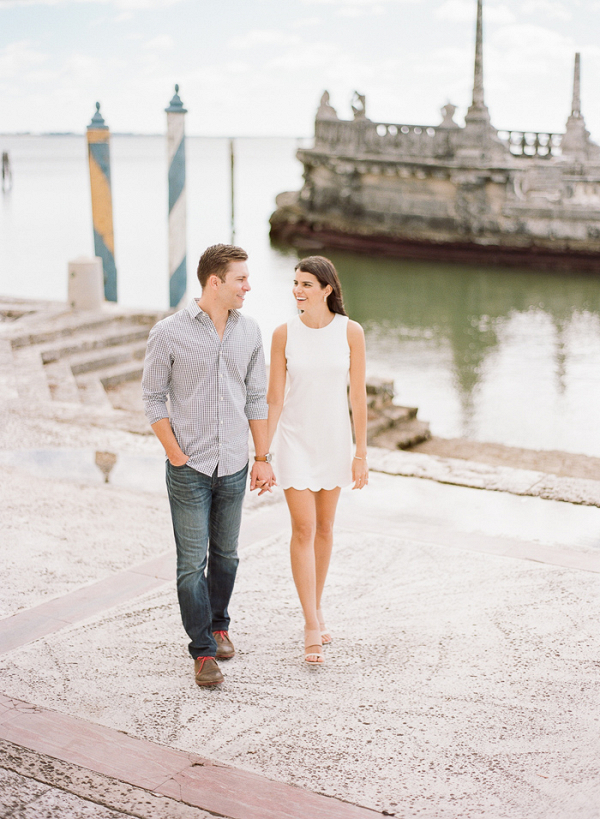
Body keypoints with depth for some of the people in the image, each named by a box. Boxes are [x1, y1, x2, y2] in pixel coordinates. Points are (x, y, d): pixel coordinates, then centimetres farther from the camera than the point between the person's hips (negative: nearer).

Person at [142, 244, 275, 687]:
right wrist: (177, 457, -7)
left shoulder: (249, 331, 3)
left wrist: (263, 459, 7)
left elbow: (256, 398, 9)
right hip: (189, 469, -4)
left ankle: (218, 624, 36)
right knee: (192, 562, -1)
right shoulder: (169, 333, -9)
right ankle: (203, 651, 9)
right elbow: (154, 398, -3)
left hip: (234, 468, 4)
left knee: (225, 555, 15)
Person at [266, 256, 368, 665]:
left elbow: (358, 396, -5)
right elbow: (274, 399, -5)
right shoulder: (284, 334, -8)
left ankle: (317, 606, 34)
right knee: (303, 530, -7)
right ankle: (312, 626, -2)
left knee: (324, 528, 14)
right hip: (295, 440, -1)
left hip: (334, 439, 1)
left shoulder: (351, 332, -8)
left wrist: (361, 454, -6)